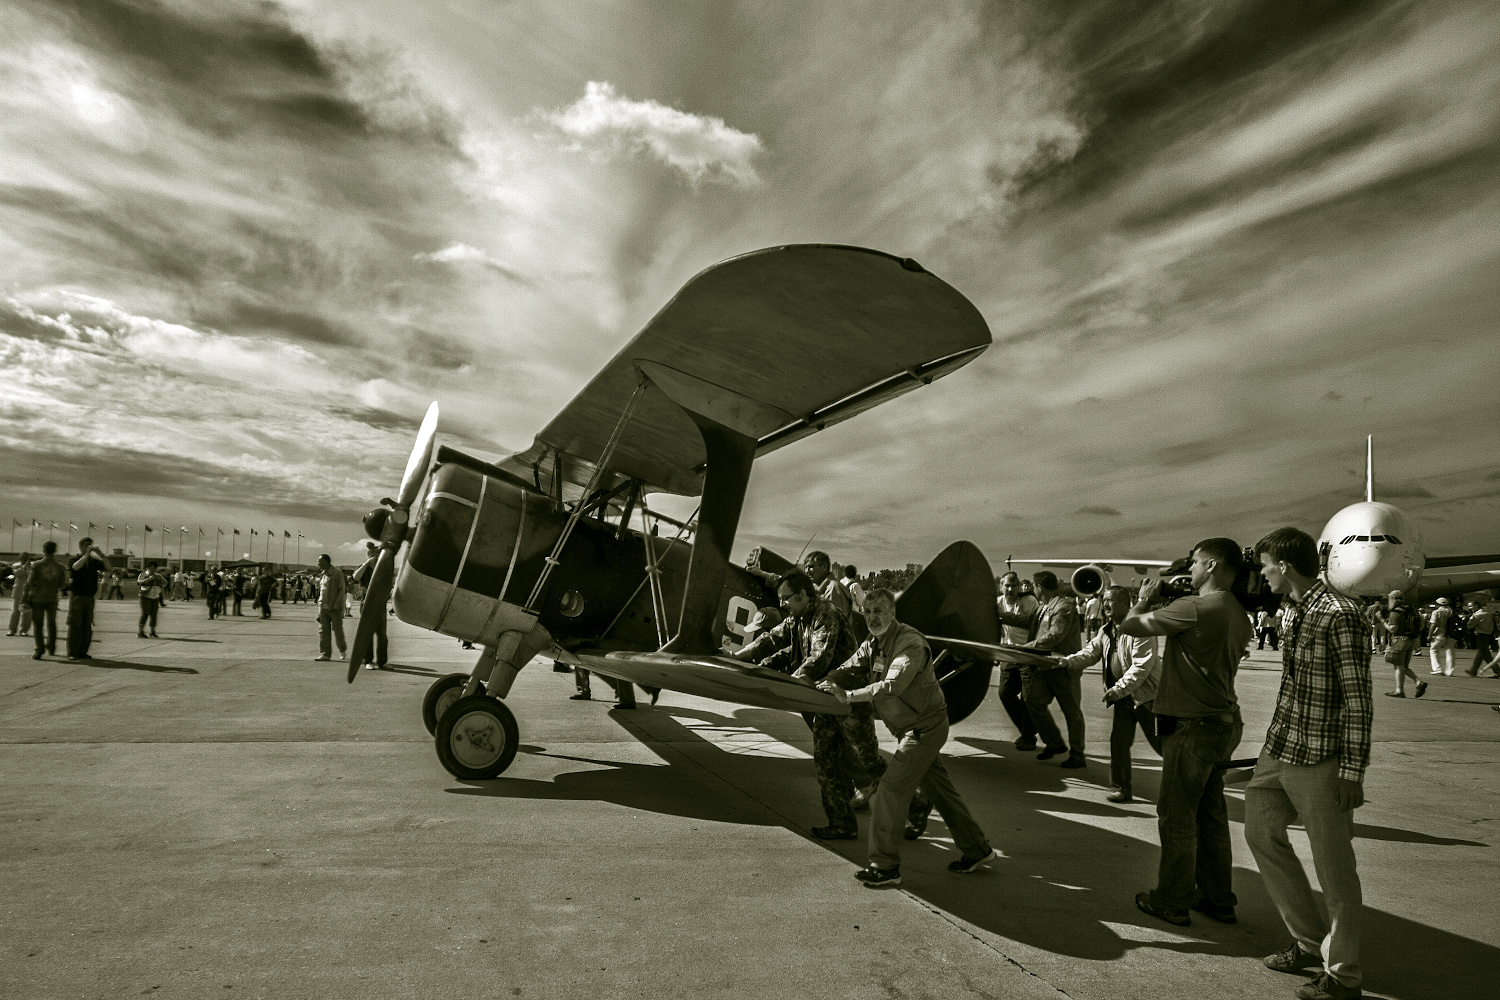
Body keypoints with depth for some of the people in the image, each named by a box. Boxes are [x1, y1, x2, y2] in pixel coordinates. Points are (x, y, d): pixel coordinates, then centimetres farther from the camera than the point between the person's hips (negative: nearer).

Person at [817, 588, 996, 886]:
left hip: (925, 728, -9)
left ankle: (885, 866, 2)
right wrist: (816, 685, -16)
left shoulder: (910, 643, -25)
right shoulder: (871, 644, 4)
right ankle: (977, 850, 33)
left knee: (890, 790, -9)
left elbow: (892, 686, -37)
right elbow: (849, 670, 1)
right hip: (911, 728, 9)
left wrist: (848, 695, -40)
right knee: (937, 789, 17)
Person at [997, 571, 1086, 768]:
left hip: (1064, 666, -9)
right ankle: (1055, 744, 21)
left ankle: (1077, 755, 12)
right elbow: (1029, 623, 26)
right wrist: (1002, 616, 25)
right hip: (1044, 665, 9)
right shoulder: (1043, 606, 14)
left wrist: (1029, 646, -17)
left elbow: (1054, 637, -24)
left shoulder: (1064, 607, -17)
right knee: (1033, 701, 6)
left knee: (1071, 711, 2)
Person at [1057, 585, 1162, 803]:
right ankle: (1120, 787, 16)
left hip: (1146, 693, -7)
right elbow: (1092, 652, 7)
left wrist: (1119, 689, -25)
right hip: (1123, 695, 7)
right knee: (1118, 740, 6)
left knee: (1160, 742, 3)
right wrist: (1069, 661, -12)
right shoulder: (1106, 629, 7)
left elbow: (1142, 666, -25)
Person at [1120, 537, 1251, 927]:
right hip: (1223, 723, 9)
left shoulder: (1194, 608, -20)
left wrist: (1147, 597, 5)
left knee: (1176, 815, 3)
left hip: (1193, 726, -9)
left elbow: (1129, 626, -14)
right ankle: (1218, 899, 28)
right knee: (1211, 815, 18)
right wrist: (1167, 600, 16)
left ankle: (1172, 902, 14)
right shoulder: (1238, 615, 9)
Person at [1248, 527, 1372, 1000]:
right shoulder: (1301, 610, 9)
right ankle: (1310, 941, 32)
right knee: (1261, 832, 17)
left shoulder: (1340, 614, -18)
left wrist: (1352, 771, -18)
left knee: (1333, 867, 4)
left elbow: (1358, 699, -18)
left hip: (1319, 760, -9)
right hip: (1279, 749, 9)